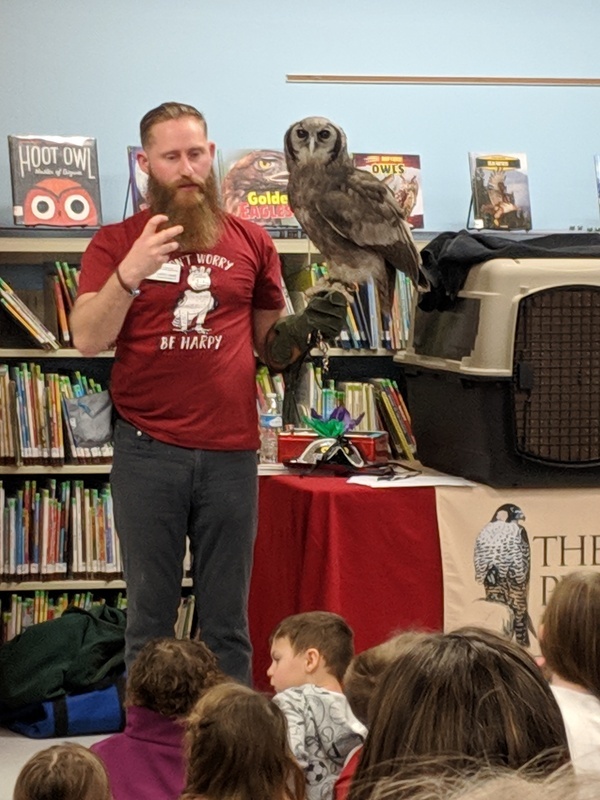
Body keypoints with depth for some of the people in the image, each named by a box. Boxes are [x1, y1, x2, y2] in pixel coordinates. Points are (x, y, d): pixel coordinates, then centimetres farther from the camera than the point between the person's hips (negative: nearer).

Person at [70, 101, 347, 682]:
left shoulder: (250, 242, 12)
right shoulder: (115, 244, 5)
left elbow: (269, 345, 19)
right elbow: (87, 339, -7)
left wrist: (305, 328, -3)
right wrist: (131, 272, -21)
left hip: (231, 451, 2)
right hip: (147, 452, -1)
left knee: (227, 623, 6)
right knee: (149, 617, 3)